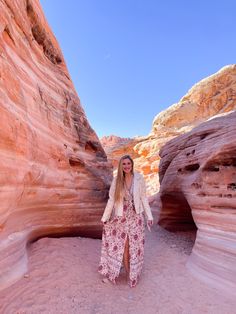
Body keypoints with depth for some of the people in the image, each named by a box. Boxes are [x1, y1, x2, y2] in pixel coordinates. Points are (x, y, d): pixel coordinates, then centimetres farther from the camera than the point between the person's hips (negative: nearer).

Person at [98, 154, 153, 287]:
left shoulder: (139, 178, -8)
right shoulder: (116, 180, -7)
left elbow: (143, 198, -1)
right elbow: (111, 200, -1)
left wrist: (149, 216, 0)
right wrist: (105, 218, 2)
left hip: (136, 217, 0)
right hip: (121, 218, 0)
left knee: (135, 246, 12)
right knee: (123, 246, 9)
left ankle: (134, 274, 36)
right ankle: (128, 272, 33)